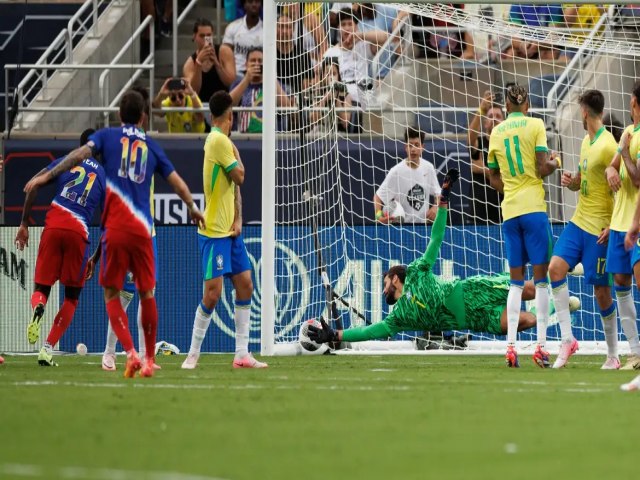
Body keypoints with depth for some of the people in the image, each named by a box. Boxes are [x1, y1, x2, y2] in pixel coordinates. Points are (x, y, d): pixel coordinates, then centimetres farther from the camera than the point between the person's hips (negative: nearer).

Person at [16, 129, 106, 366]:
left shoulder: (66, 162, 16)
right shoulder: (104, 176, 17)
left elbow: (33, 184, 2)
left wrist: (24, 224, 6)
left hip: (53, 226, 0)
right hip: (78, 232, 0)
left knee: (42, 287, 10)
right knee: (72, 296, 14)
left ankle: (38, 310, -28)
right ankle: (47, 349, 2)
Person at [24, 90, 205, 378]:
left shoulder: (108, 136, 8)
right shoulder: (152, 146, 15)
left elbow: (81, 154, -10)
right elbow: (178, 183, 19)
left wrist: (47, 176, -10)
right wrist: (193, 209, 37)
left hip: (115, 228, -2)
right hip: (142, 229, 2)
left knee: (112, 294, 4)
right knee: (147, 293, 13)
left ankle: (131, 354, -13)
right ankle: (149, 360, 19)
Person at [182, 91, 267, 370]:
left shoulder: (222, 140, 13)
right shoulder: (219, 141, -15)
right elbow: (239, 176, -13)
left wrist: (238, 219, 2)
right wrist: (237, 154, 4)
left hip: (230, 231, 9)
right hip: (214, 231, -9)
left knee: (245, 284, 6)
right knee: (213, 292, -9)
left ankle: (242, 355, 9)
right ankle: (193, 355, 0)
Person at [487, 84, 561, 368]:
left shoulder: (496, 132, 9)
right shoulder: (535, 125, -3)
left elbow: (494, 179, 13)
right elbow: (542, 170, -9)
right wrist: (554, 163, 10)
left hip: (509, 209, 4)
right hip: (534, 207, -4)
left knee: (516, 281, 8)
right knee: (541, 277, -1)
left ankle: (510, 346, -1)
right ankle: (541, 347, -8)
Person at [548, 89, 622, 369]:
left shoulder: (608, 146, -16)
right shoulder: (586, 142, 12)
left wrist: (612, 227, -20)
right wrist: (570, 181, 2)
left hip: (599, 228, -8)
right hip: (578, 221, 8)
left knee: (601, 290, -2)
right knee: (555, 267, -9)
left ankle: (613, 355, 11)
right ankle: (566, 338, -6)